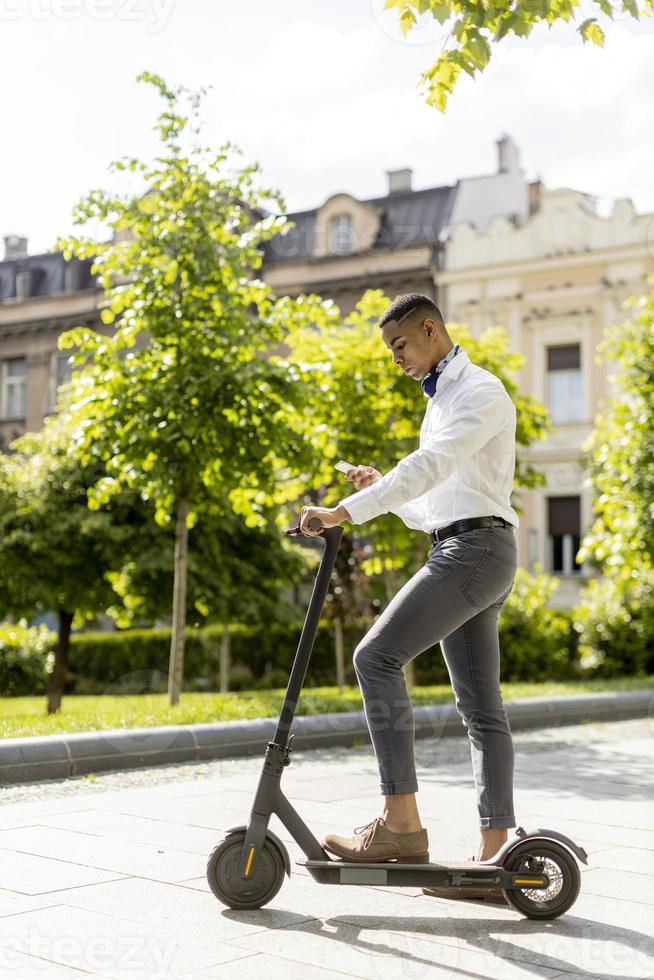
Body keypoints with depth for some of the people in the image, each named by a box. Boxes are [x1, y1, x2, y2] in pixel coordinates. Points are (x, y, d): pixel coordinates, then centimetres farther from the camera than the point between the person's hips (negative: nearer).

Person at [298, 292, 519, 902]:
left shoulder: (479, 390, -5)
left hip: (475, 547, -10)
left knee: (377, 656, -18)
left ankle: (401, 824, -18)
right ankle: (494, 857, 6)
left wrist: (347, 512, -27)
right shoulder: (441, 402, 26)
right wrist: (380, 490, 8)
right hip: (465, 553, 10)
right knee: (480, 705, 5)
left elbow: (431, 465, -22)